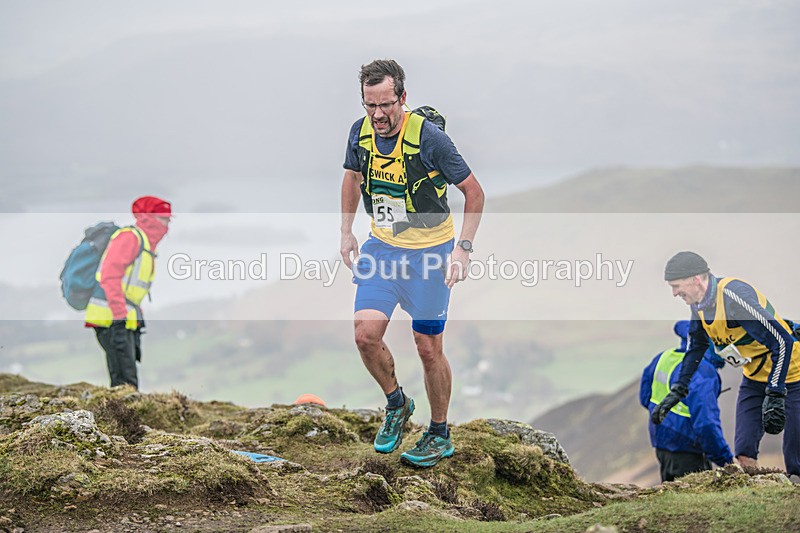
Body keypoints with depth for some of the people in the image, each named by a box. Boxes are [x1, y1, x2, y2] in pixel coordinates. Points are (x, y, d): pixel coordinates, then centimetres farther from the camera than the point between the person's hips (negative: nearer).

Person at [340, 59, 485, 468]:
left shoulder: (429, 138, -22)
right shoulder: (360, 132, -6)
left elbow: (474, 192, -12)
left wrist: (463, 247, -19)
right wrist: (346, 232, 12)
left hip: (428, 250, -4)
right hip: (381, 246, 4)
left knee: (428, 349, 1)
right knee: (366, 333, -10)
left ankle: (440, 435, 20)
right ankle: (396, 404, 17)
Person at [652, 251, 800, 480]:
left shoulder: (735, 296, -30)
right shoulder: (700, 303, -3)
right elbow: (696, 347, 16)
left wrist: (775, 396, -33)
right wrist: (677, 391, 12)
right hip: (755, 376, 8)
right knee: (744, 452, 0)